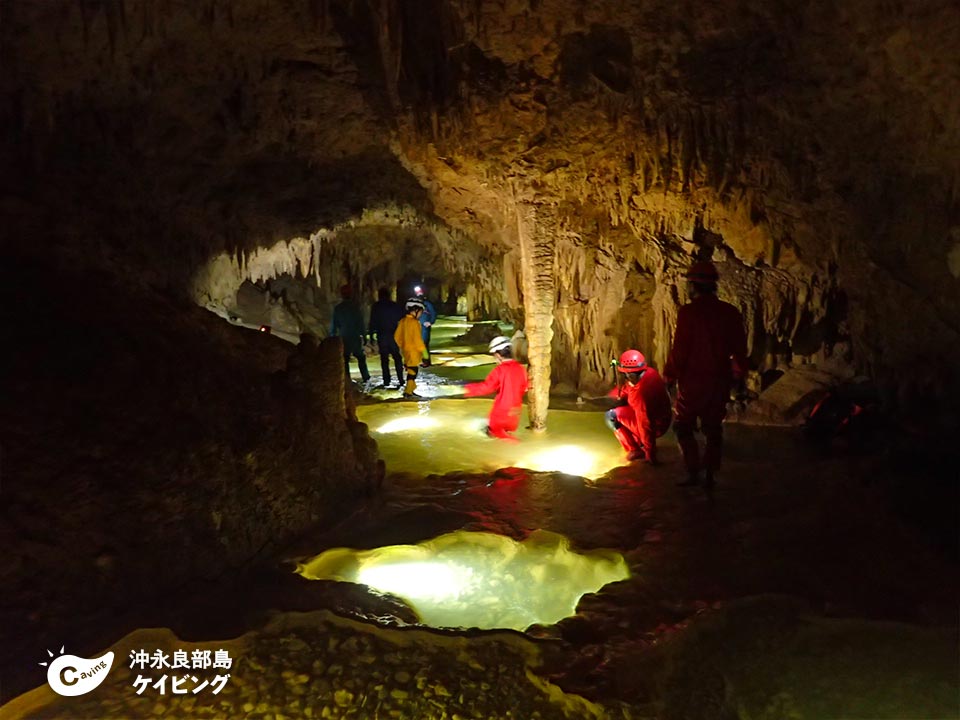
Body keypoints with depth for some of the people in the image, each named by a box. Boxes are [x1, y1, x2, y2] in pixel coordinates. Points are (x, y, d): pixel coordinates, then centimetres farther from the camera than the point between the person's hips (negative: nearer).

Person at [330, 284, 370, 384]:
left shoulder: (337, 308, 3)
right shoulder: (355, 306, -6)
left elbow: (334, 324, 7)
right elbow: (361, 322, -7)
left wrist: (333, 336, 14)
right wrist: (363, 334, -2)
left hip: (344, 337, 2)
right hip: (355, 336, -2)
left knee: (345, 359, 6)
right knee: (360, 357, 9)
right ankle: (365, 377, 2)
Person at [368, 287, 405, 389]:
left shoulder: (376, 306, -1)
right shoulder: (396, 306, 4)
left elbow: (372, 322, -3)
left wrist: (371, 335, 1)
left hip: (382, 336, -1)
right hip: (394, 335, 1)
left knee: (384, 358, 3)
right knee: (397, 357, 9)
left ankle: (386, 381, 1)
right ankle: (400, 379, 6)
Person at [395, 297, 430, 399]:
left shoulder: (402, 321, 6)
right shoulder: (414, 322, -19)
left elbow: (397, 336, 12)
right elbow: (417, 339, -21)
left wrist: (401, 346, 23)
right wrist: (423, 350, -14)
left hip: (405, 350, 9)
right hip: (413, 352, -9)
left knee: (411, 370, 17)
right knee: (413, 371, -1)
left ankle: (409, 390, 24)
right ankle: (408, 392, 2)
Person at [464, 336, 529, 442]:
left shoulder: (500, 370, -19)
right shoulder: (520, 368, -1)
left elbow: (486, 387, -21)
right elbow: (524, 388, 11)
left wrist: (468, 389, -12)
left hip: (501, 412, -6)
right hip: (514, 414, 6)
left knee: (492, 430, 5)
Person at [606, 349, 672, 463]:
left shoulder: (640, 393, -35)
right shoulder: (649, 372, -11)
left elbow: (646, 425, -29)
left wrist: (651, 456, -22)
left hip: (656, 426, -9)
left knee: (612, 416, -11)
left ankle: (635, 450, 2)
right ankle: (640, 441, 23)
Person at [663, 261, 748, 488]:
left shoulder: (688, 312, -13)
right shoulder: (730, 312, 3)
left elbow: (679, 349, -14)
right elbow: (739, 348, 7)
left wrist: (670, 376, -4)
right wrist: (739, 378, 17)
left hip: (692, 379, -5)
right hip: (720, 380, 5)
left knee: (684, 427, 9)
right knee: (713, 429, 13)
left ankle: (693, 473, 4)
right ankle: (710, 476, 16)